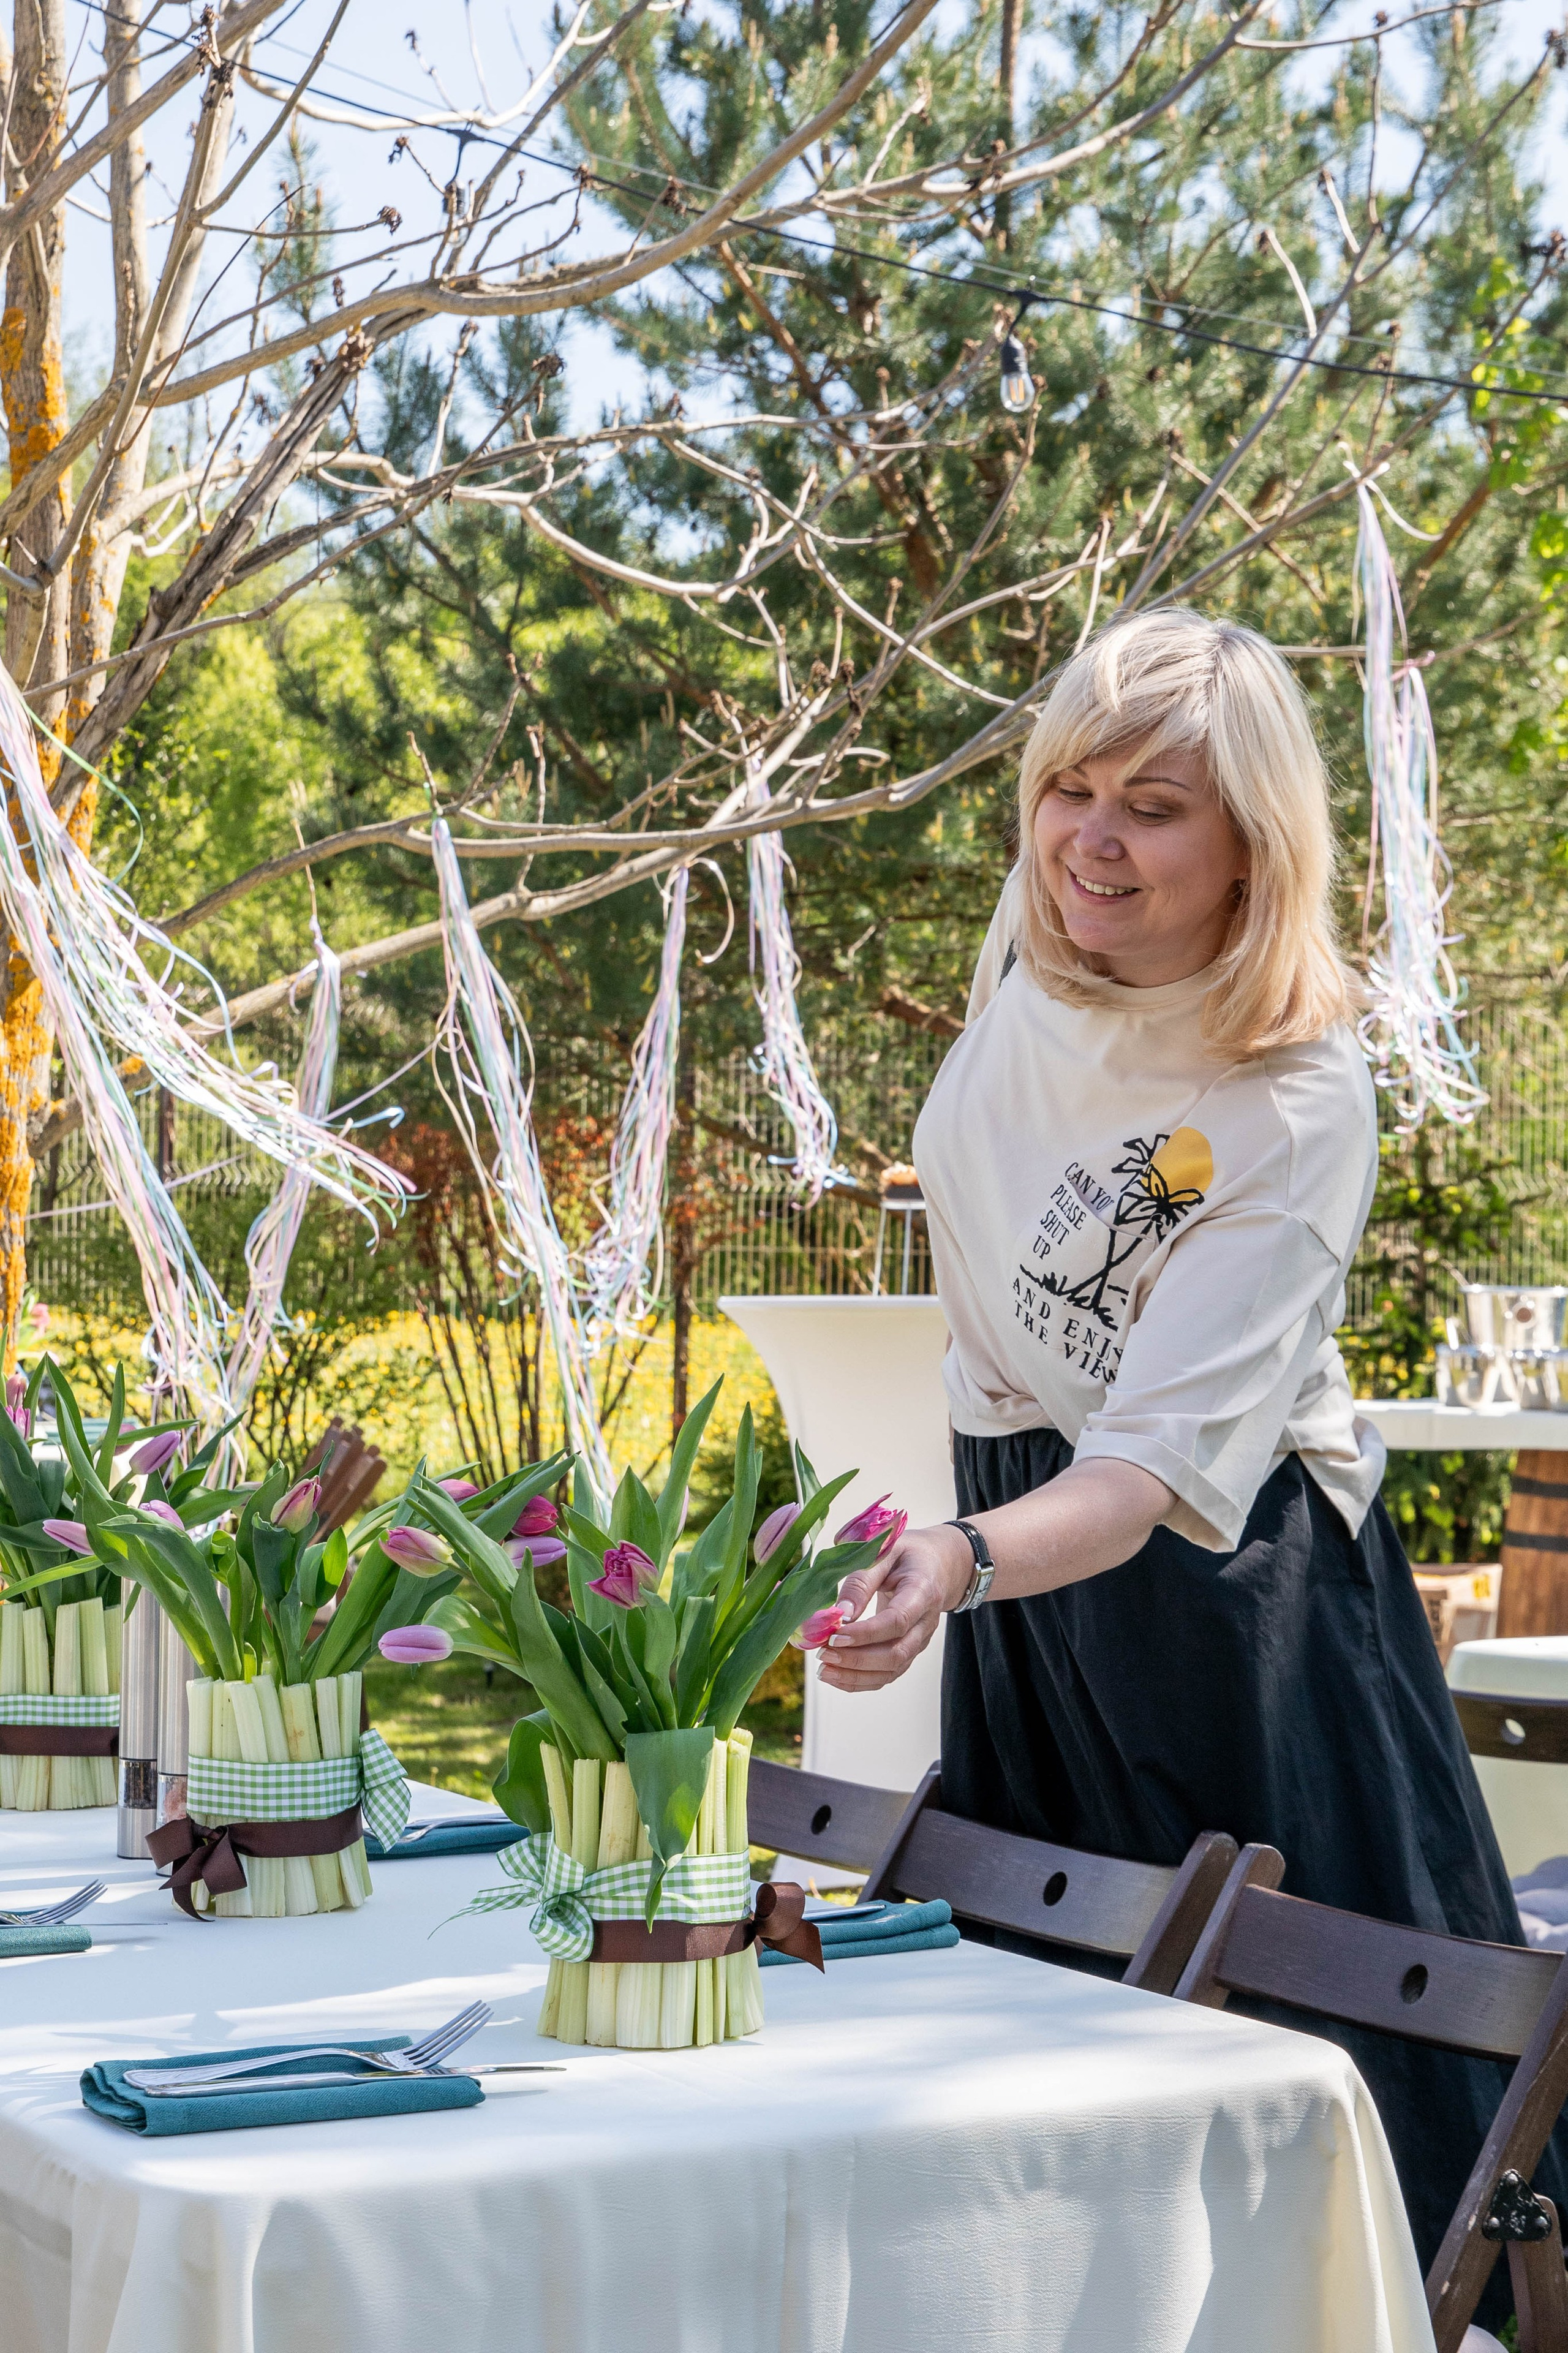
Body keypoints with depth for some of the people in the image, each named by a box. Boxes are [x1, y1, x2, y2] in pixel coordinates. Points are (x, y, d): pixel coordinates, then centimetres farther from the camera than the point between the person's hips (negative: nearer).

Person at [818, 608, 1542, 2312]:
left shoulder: (1299, 1104, -27)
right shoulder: (1037, 940, -7)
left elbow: (1167, 1464, -34)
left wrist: (964, 1565, -52)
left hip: (1217, 1580, -6)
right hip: (1021, 1512, 7)